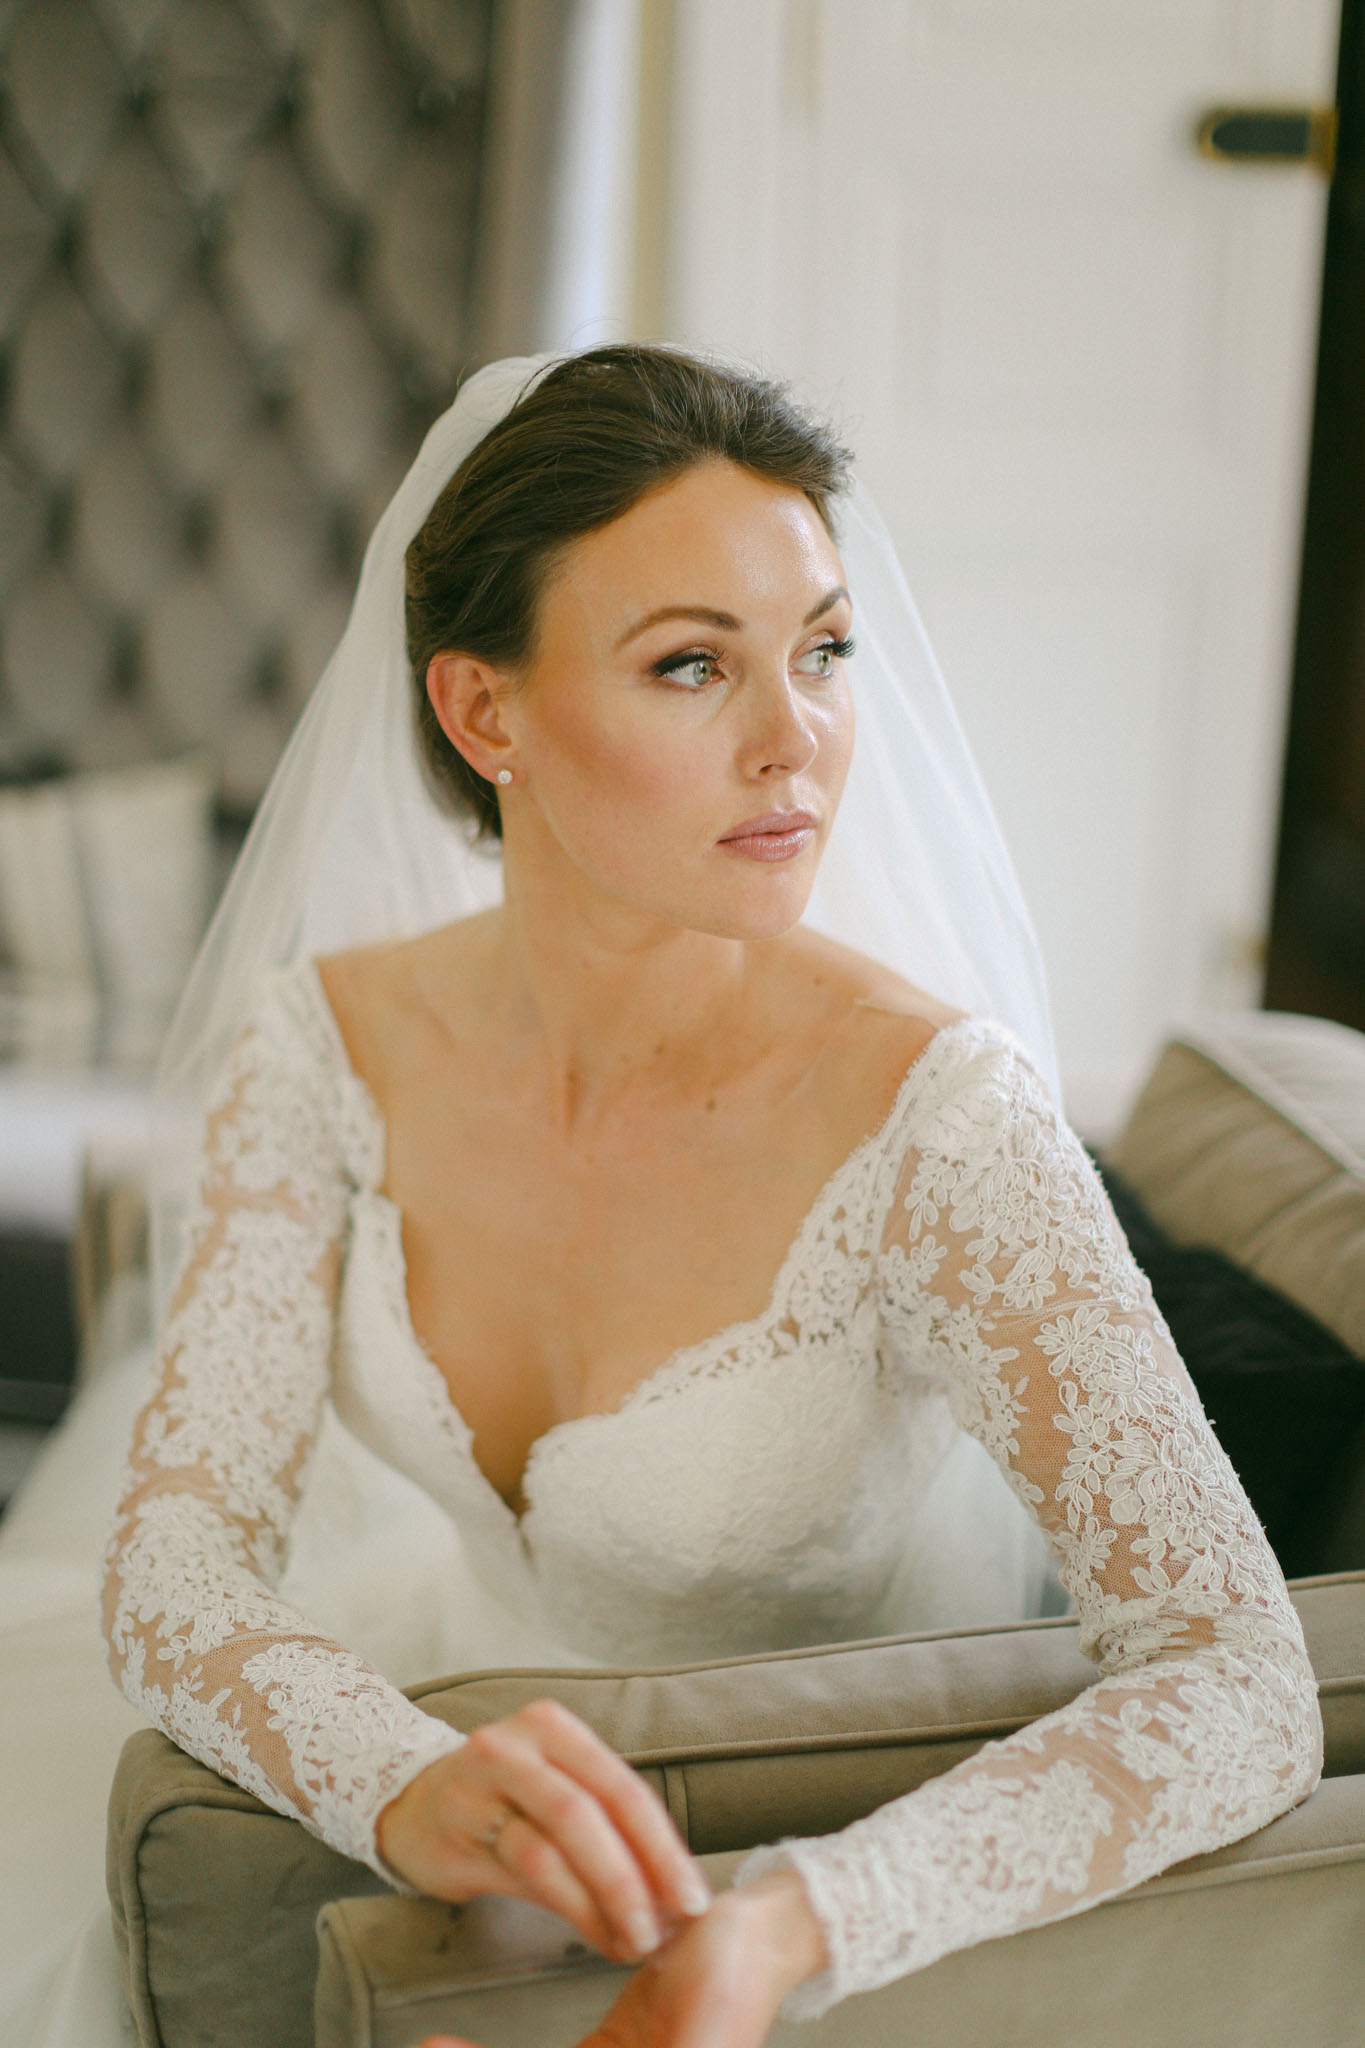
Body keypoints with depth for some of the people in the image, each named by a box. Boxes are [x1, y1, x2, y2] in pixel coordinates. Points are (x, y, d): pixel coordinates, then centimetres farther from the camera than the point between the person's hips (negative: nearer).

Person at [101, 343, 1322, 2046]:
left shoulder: (928, 1115, -23)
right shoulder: (332, 1045, -11)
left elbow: (1240, 1686, -27)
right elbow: (176, 1558, -13)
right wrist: (407, 1790, -33)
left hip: (858, 1833, -3)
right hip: (534, 1748, 3)